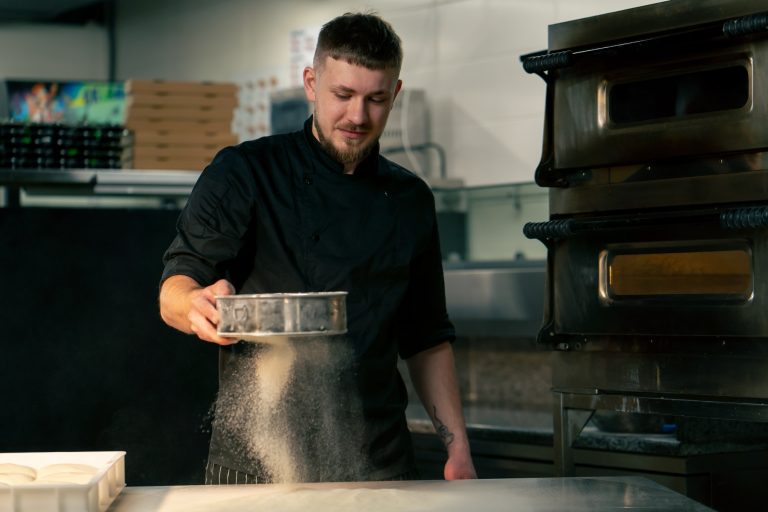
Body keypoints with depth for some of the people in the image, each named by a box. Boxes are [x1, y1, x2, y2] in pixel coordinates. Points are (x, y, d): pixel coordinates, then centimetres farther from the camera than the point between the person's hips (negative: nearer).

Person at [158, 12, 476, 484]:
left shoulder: (410, 201, 10)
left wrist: (458, 450, 7)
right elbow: (175, 291, -13)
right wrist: (198, 304, -37)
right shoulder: (244, 174, -2)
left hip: (380, 463, 3)